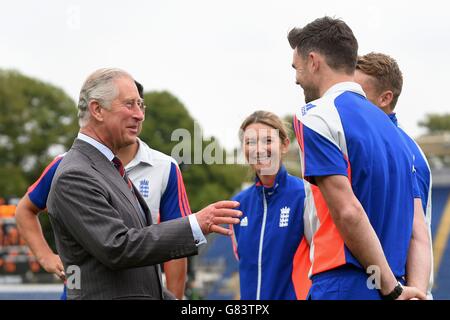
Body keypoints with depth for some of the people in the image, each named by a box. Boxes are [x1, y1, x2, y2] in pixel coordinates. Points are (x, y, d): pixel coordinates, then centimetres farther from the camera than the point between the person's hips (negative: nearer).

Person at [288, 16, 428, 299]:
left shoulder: (316, 116, -6)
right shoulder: (390, 126, 19)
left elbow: (348, 212, -15)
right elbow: (417, 232, 13)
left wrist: (392, 288, -11)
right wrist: (416, 290, 7)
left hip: (342, 286, -8)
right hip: (385, 288, 8)